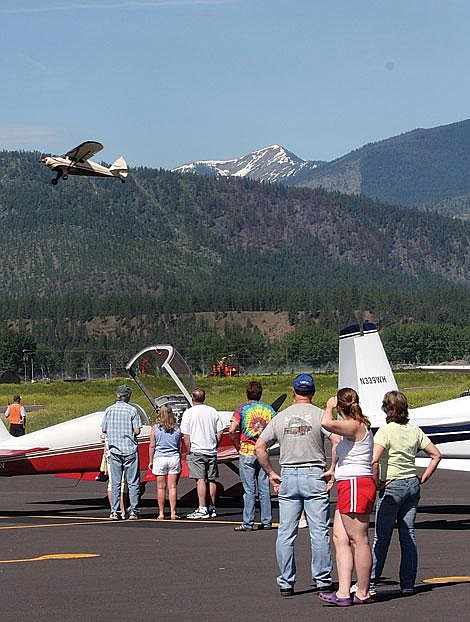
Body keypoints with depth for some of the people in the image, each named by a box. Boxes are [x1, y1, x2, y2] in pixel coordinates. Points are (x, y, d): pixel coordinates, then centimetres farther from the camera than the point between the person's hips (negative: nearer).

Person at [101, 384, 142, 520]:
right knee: (133, 482, 3)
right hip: (130, 449, -3)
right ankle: (133, 511, 0)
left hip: (114, 449, 3)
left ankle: (114, 512, 4)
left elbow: (104, 430, 6)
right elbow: (137, 431, -10)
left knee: (115, 482, 6)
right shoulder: (132, 410, -6)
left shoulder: (109, 410, 3)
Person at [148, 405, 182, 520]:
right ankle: (173, 513, 2)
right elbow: (179, 447, 8)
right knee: (172, 487, 4)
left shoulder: (155, 428, -5)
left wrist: (150, 461, 4)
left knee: (161, 487, 4)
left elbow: (152, 446, -4)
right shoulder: (176, 429, 2)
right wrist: (180, 462, 17)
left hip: (159, 458, -2)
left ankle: (161, 513, 6)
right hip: (174, 458, 2)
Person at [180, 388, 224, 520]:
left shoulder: (189, 413, -6)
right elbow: (219, 433, 8)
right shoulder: (213, 412, 7)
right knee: (211, 480, 9)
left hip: (196, 451, -5)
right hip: (211, 451, 5)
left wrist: (188, 450, -1)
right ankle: (212, 509, 15)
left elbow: (186, 435, -9)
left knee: (200, 480, -8)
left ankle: (202, 509, -12)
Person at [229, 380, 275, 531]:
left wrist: (237, 445, 1)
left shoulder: (242, 408, -3)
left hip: (247, 452, -3)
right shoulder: (269, 409, 6)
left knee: (249, 490, -2)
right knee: (264, 489, 8)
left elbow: (232, 430, -13)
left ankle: (248, 523, -2)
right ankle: (266, 522, 10)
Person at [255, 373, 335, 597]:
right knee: (319, 531, 1)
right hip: (315, 475, -3)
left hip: (288, 476, 3)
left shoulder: (280, 417, 7)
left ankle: (286, 583, 7)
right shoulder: (320, 415, -3)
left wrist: (271, 473, 12)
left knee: (286, 533, 5)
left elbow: (259, 447, 6)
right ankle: (322, 580, 2)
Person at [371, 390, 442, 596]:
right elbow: (436, 455, 10)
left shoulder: (386, 430, -11)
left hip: (392, 486, -5)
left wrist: (377, 482, -11)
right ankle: (408, 584, 9)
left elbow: (374, 460, -23)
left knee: (382, 536, -2)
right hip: (412, 485, 5)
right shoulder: (415, 431, 7)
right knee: (408, 534, 8)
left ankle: (369, 582, 0)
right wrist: (423, 479, 11)